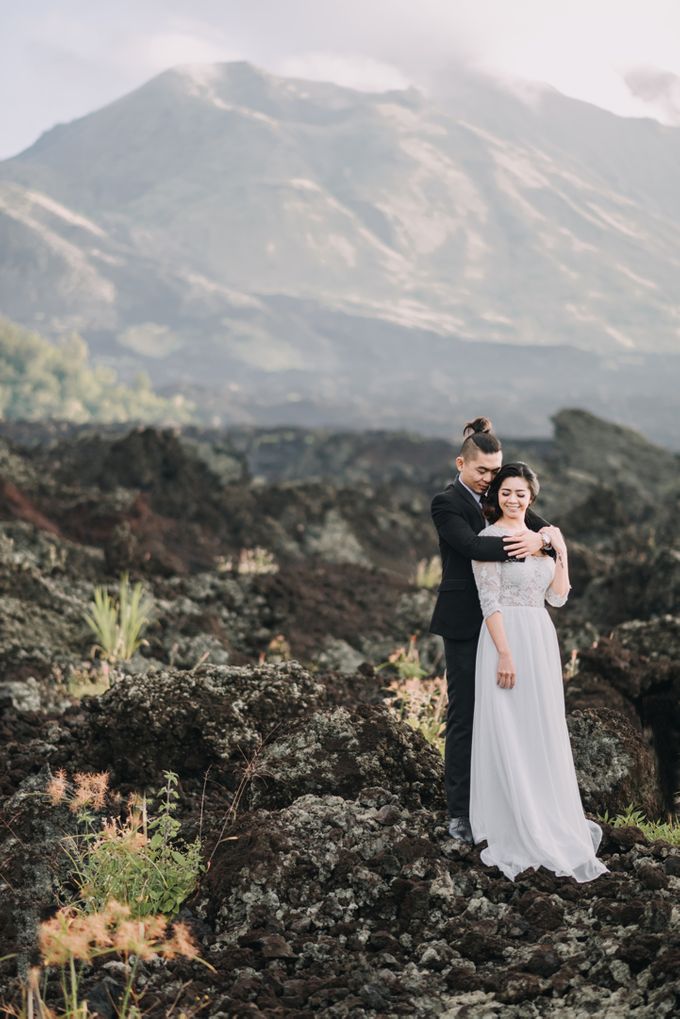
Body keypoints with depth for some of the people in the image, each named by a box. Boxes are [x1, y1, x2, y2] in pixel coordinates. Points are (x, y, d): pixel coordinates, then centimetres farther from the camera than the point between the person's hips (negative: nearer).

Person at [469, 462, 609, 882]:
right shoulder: (489, 538, -8)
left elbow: (558, 597, 9)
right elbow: (489, 602, -14)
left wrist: (562, 552, -1)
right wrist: (505, 654, -20)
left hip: (541, 639, 7)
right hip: (507, 638, -7)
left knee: (542, 732, 12)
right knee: (508, 733, -2)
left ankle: (546, 818, 25)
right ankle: (513, 830, 7)